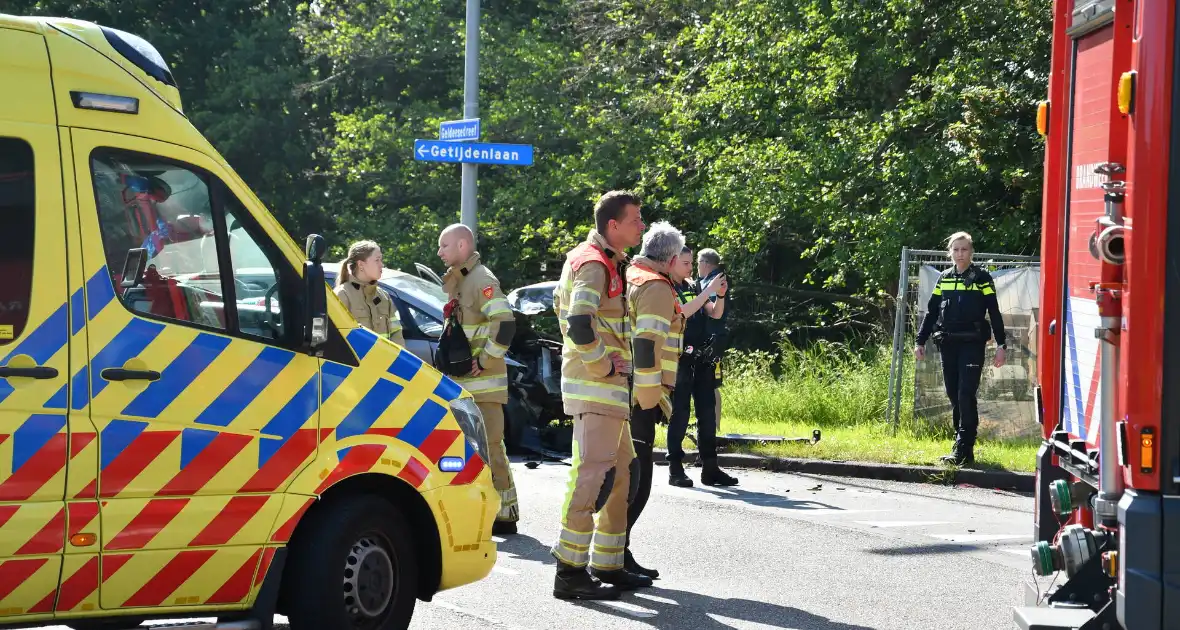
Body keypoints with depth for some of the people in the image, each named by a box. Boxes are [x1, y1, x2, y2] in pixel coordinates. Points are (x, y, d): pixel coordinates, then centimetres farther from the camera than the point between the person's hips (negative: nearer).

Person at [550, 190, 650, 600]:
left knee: (620, 474, 15)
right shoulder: (593, 265, -14)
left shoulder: (608, 263, 20)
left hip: (609, 387, 11)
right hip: (597, 386, -11)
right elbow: (579, 324, -27)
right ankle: (570, 573, -14)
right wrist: (604, 365, -18)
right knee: (593, 473, -14)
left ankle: (608, 566, 20)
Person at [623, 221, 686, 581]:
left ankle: (615, 553, 22)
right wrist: (655, 398, -19)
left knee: (623, 474, 17)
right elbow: (647, 345, -22)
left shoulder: (626, 278, 17)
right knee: (637, 479, -7)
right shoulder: (657, 287, -12)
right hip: (639, 397, -10)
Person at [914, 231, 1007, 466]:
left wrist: (1001, 345, -5)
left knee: (966, 395, -12)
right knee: (954, 397, 5)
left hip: (972, 345, -5)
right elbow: (931, 312, 16)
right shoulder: (944, 279, 13)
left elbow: (994, 313, 1)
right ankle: (962, 447, 11)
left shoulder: (982, 278, 1)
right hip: (948, 344, 5)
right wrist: (920, 341, 10)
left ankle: (963, 450, -14)